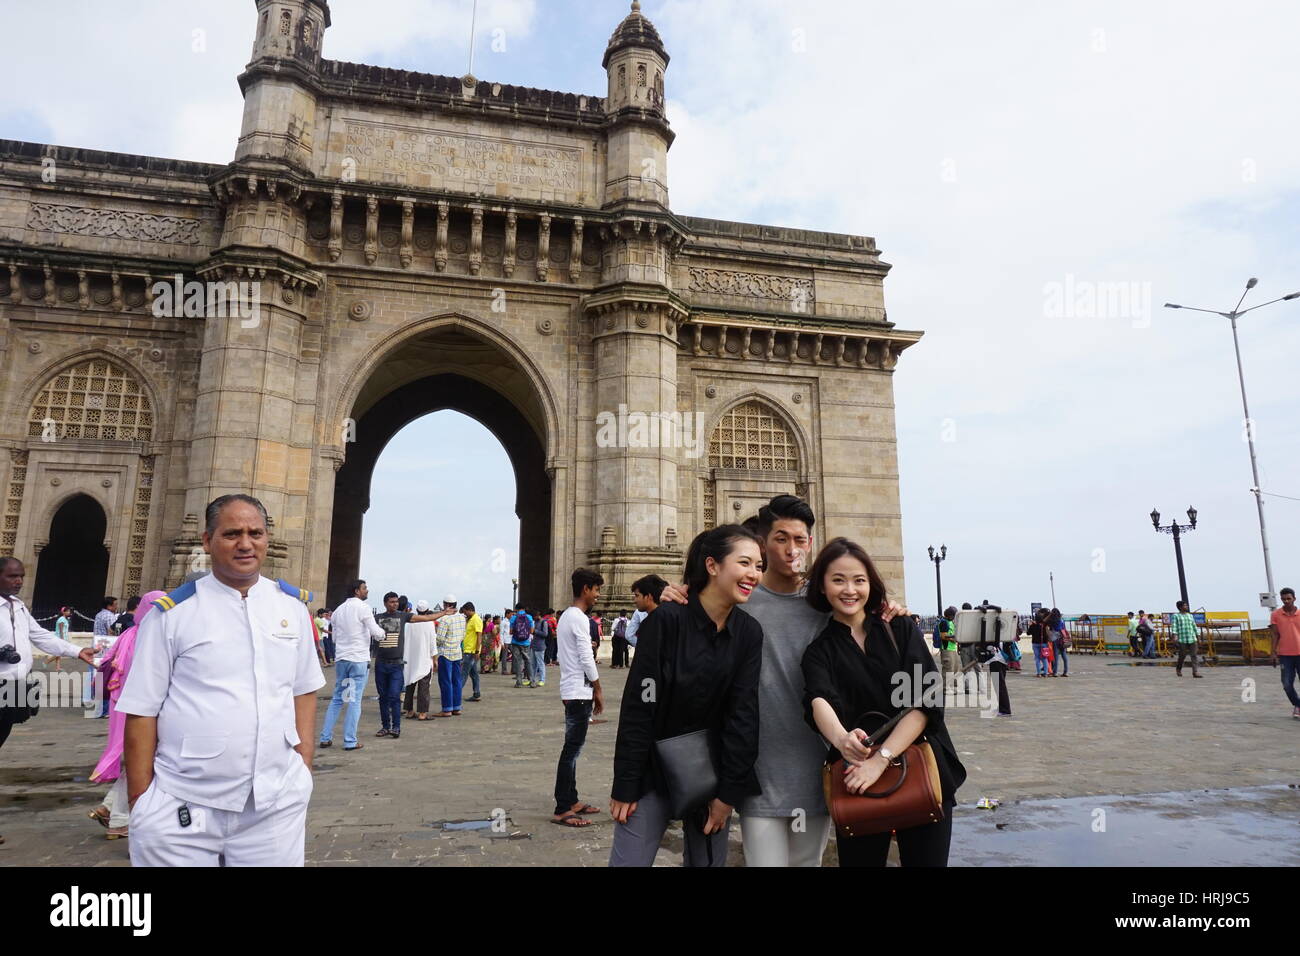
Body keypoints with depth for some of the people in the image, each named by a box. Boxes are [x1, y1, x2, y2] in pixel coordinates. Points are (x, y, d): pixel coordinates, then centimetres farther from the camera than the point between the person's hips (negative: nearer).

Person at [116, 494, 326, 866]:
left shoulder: (292, 605, 5)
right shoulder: (171, 613, -5)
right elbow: (142, 710, -2)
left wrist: (304, 769, 5)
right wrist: (140, 801, -3)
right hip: (181, 809, -2)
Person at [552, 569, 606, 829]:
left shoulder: (566, 616, 15)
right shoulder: (578, 618, -16)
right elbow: (587, 660, -18)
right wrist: (598, 690, -7)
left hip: (572, 691, 10)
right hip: (580, 692, -10)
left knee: (572, 748, 14)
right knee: (572, 749, -6)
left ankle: (571, 801, 22)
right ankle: (562, 810, -2)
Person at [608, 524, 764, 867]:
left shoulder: (750, 633, -4)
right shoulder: (667, 620, -17)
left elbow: (743, 715, -5)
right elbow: (638, 708, -15)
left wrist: (729, 792, -7)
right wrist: (624, 787, -13)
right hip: (654, 771, -3)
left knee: (709, 860, 12)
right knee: (630, 860, 0)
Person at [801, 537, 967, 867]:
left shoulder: (901, 629, 0)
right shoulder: (818, 651, 0)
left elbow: (926, 702, -9)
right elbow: (820, 701, -20)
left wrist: (881, 758, -20)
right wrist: (841, 739, -42)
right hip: (857, 779, 0)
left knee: (926, 860, 6)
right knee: (859, 859, 7)